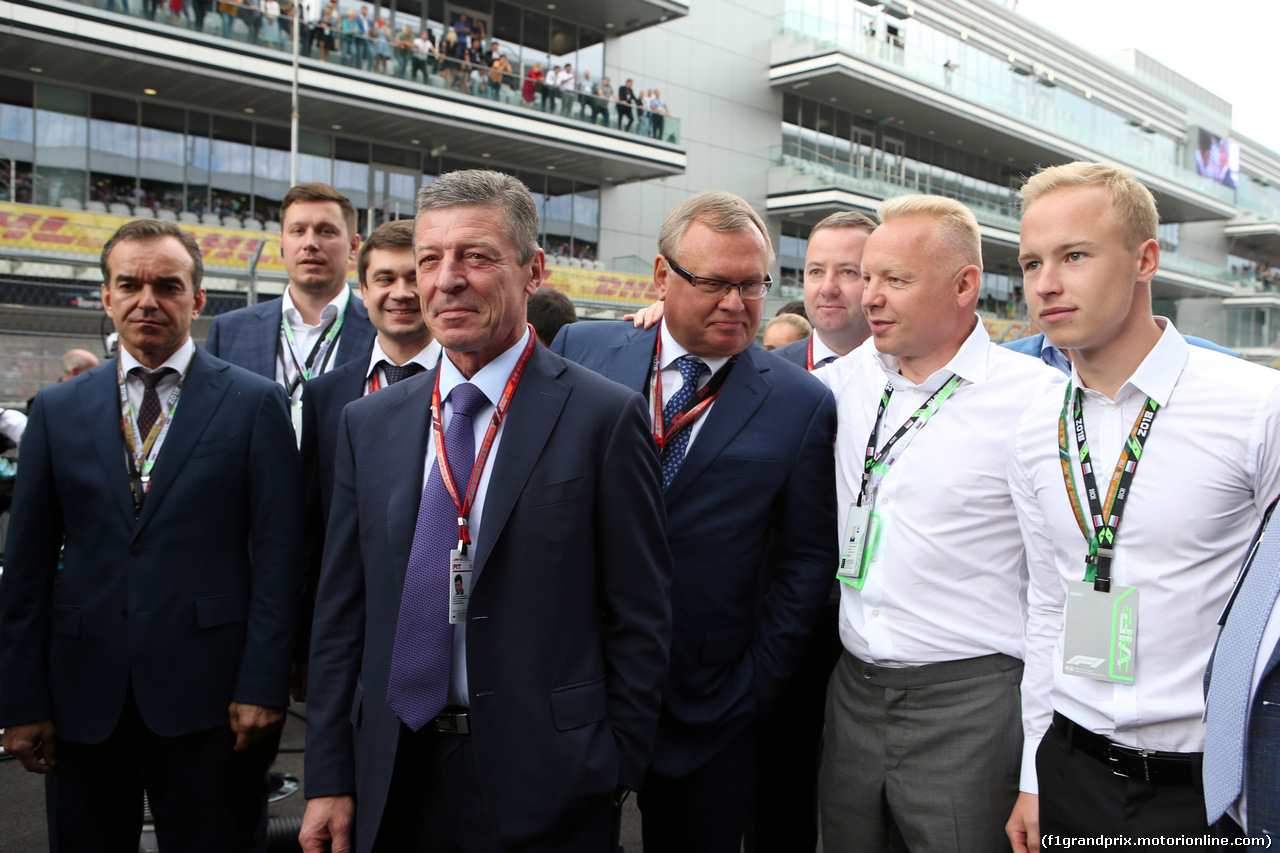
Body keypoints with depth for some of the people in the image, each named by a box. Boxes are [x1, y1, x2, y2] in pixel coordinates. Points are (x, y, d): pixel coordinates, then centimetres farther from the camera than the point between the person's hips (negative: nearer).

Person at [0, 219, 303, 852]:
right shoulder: (56, 409, 8)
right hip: (83, 699, 3)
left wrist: (262, 685, -10)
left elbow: (278, 554, -5)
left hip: (207, 700, -3)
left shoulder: (256, 403, -1)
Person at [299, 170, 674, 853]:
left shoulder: (605, 416, -10)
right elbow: (341, 611, 5)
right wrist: (329, 777, 4)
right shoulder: (367, 424, 4)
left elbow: (641, 617, -8)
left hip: (546, 785, -4)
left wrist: (616, 773, -7)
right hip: (392, 779, 4)